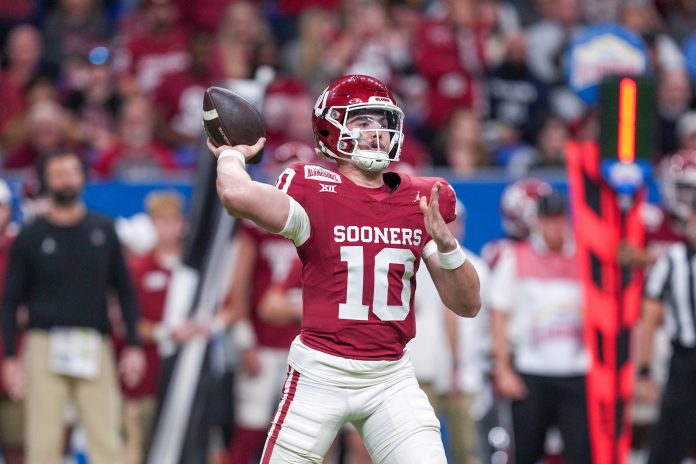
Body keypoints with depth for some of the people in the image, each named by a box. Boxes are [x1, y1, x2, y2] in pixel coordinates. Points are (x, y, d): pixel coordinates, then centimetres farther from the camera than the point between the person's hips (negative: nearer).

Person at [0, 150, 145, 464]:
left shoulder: (103, 230, 10)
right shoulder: (30, 237, 5)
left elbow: (124, 291, 13)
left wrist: (133, 346, 4)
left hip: (95, 351, 1)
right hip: (45, 348, -1)